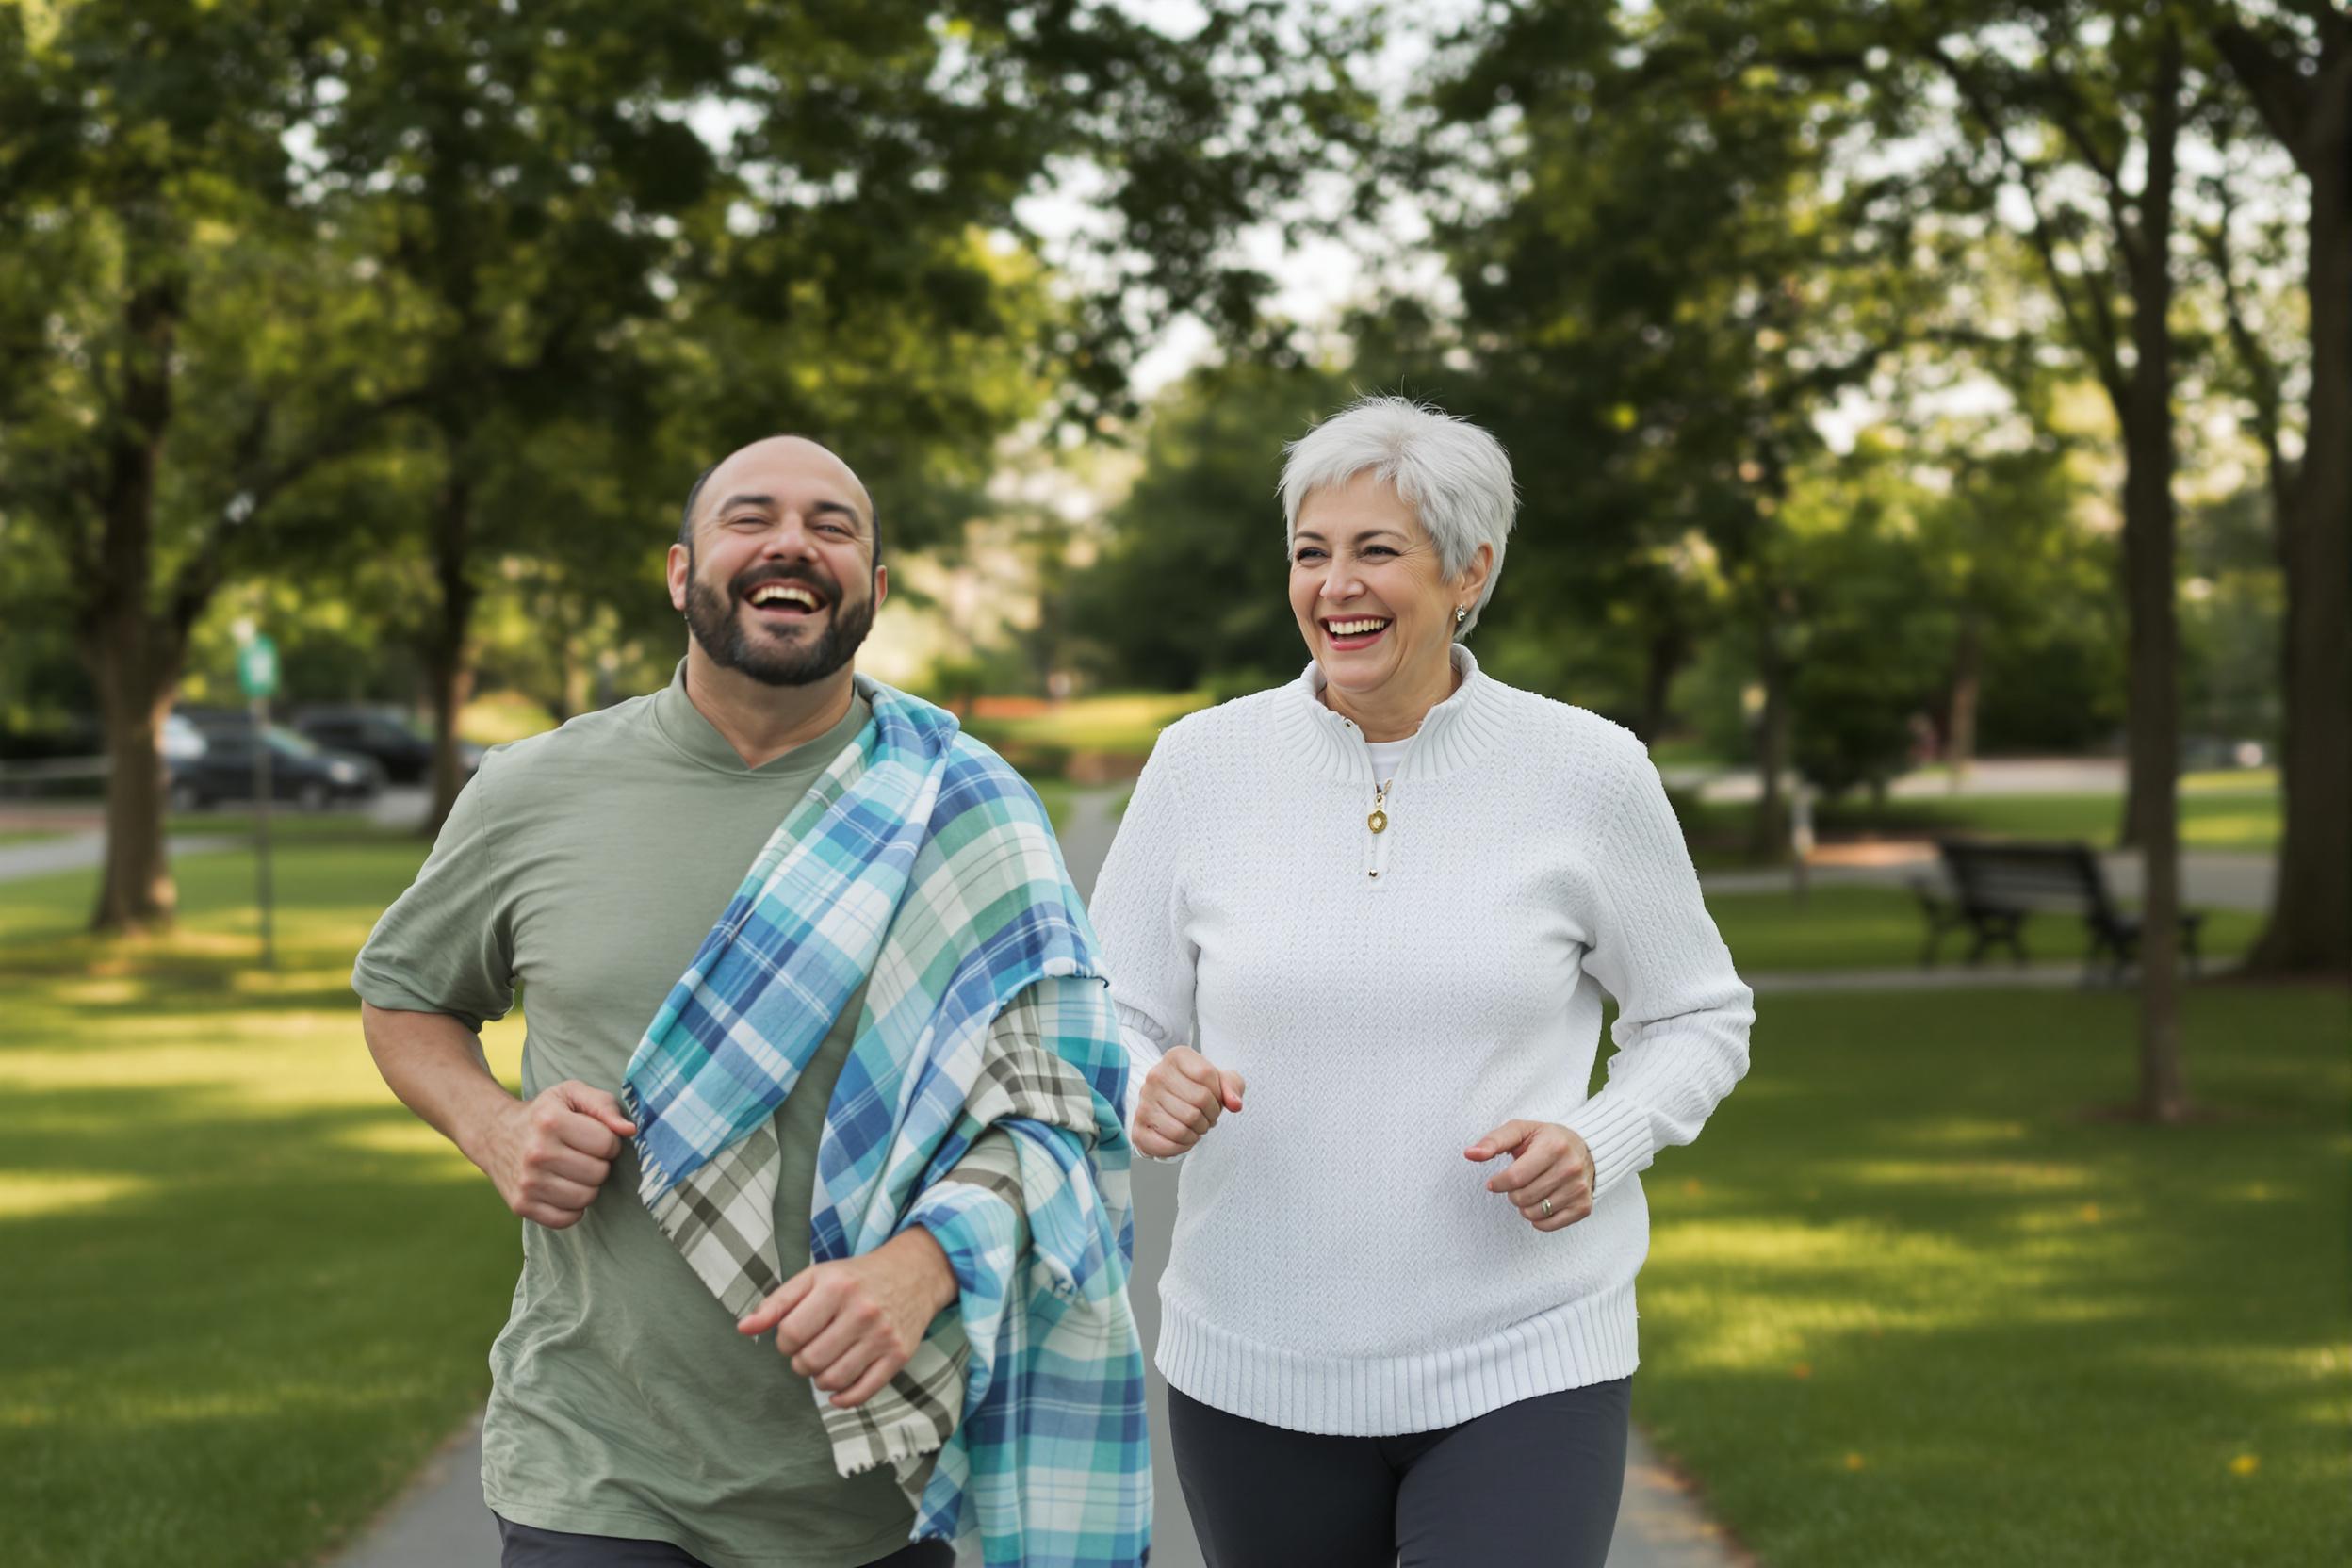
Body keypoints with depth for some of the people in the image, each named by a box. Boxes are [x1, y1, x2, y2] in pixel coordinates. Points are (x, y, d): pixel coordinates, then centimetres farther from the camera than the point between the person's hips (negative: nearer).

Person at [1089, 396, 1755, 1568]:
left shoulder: (1588, 775, -4)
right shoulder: (1201, 764, -1)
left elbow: (1700, 1019, 7)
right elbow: (1108, 1025, 5)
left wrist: (1601, 1143, -12)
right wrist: (1149, 1091, -18)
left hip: (1518, 1370, -2)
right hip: (1254, 1371, 2)